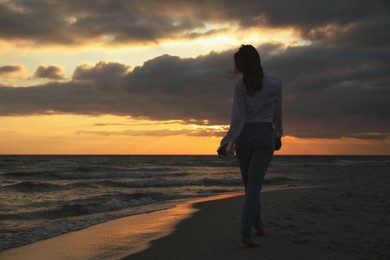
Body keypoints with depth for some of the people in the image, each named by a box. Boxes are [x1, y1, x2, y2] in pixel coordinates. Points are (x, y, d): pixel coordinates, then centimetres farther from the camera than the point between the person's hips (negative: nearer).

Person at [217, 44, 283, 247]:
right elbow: (277, 115, 10)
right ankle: (245, 233, -18)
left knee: (250, 185, 16)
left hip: (244, 136, 1)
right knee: (254, 185, -7)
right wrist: (278, 135, 24)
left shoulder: (241, 85, -4)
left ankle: (258, 227, 27)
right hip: (265, 135, -1)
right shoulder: (275, 84, 0)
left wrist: (227, 142, -15)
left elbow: (238, 116, -13)